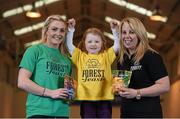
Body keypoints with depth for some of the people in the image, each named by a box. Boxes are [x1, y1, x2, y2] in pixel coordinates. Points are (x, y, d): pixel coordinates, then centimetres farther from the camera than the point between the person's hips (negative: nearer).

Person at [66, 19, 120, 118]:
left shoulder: (106, 56, 8)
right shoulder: (80, 56, 8)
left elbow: (117, 45, -1)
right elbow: (69, 45, 1)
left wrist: (115, 30, -10)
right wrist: (71, 29, -8)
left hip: (104, 99, 0)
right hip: (86, 99, 0)